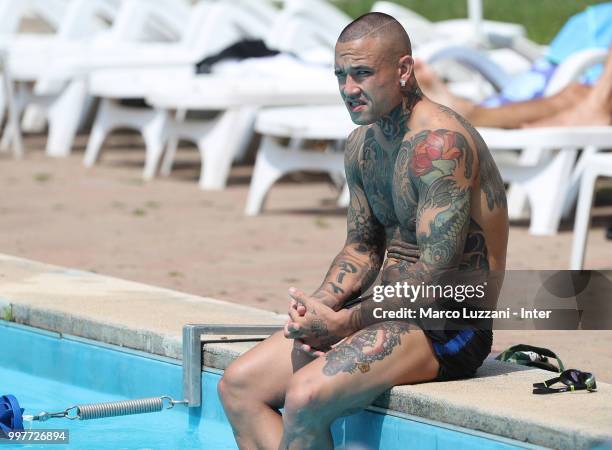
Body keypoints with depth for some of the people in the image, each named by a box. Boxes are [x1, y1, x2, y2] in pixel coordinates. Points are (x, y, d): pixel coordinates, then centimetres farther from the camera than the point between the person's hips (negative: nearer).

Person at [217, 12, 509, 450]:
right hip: (387, 310, 10)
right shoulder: (363, 144, 10)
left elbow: (436, 273, -24)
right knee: (238, 386, -1)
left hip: (450, 325, -10)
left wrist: (344, 323, -21)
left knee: (305, 395, -29)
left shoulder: (441, 143, -19)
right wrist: (318, 307, -2)